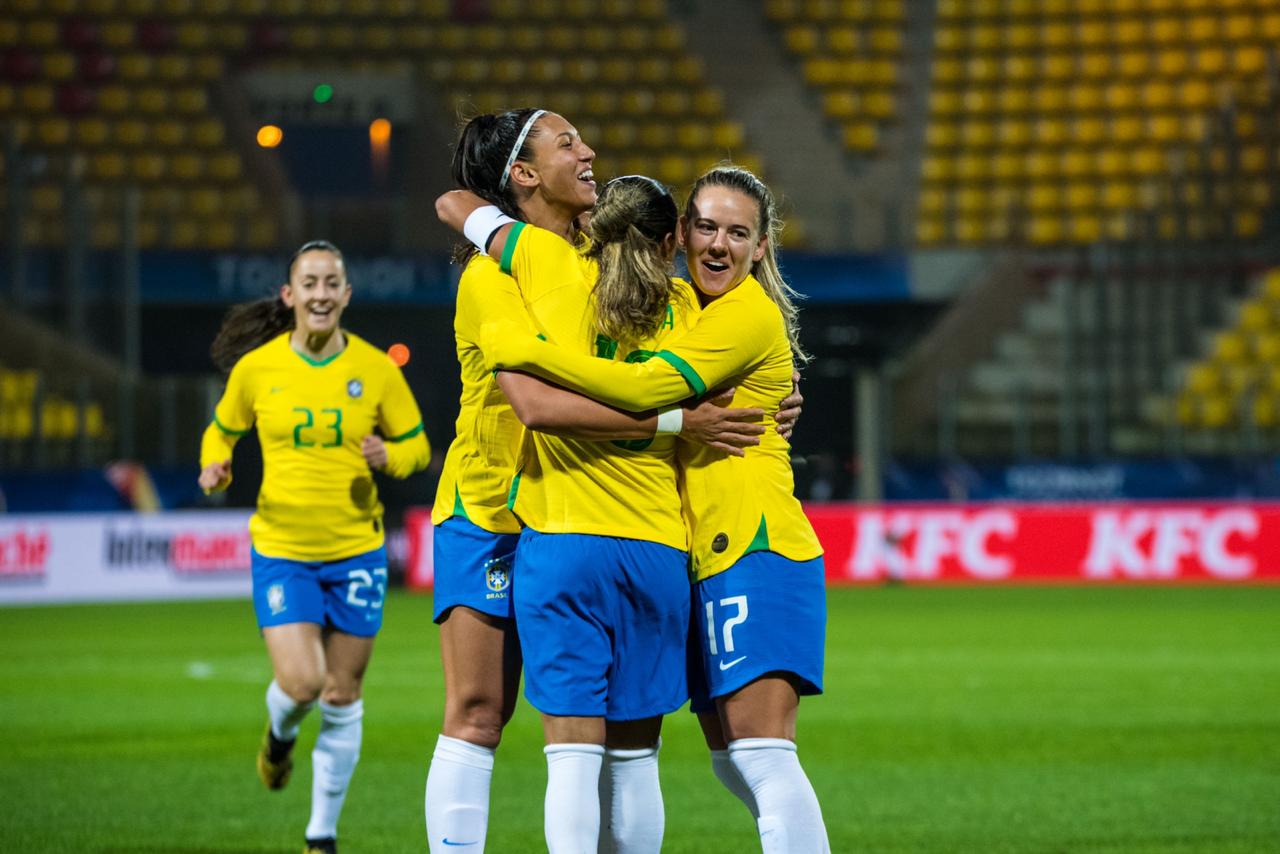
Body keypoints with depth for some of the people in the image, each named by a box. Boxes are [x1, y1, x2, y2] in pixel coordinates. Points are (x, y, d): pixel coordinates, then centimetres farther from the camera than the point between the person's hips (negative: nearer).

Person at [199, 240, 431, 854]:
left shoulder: (375, 369, -4)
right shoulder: (255, 369, -5)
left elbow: (416, 445, 7)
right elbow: (221, 431, 11)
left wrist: (389, 457, -15)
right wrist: (215, 467, -10)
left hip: (357, 550, 1)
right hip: (281, 550, -1)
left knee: (341, 698, 5)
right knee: (300, 683, -15)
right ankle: (279, 733, 25)